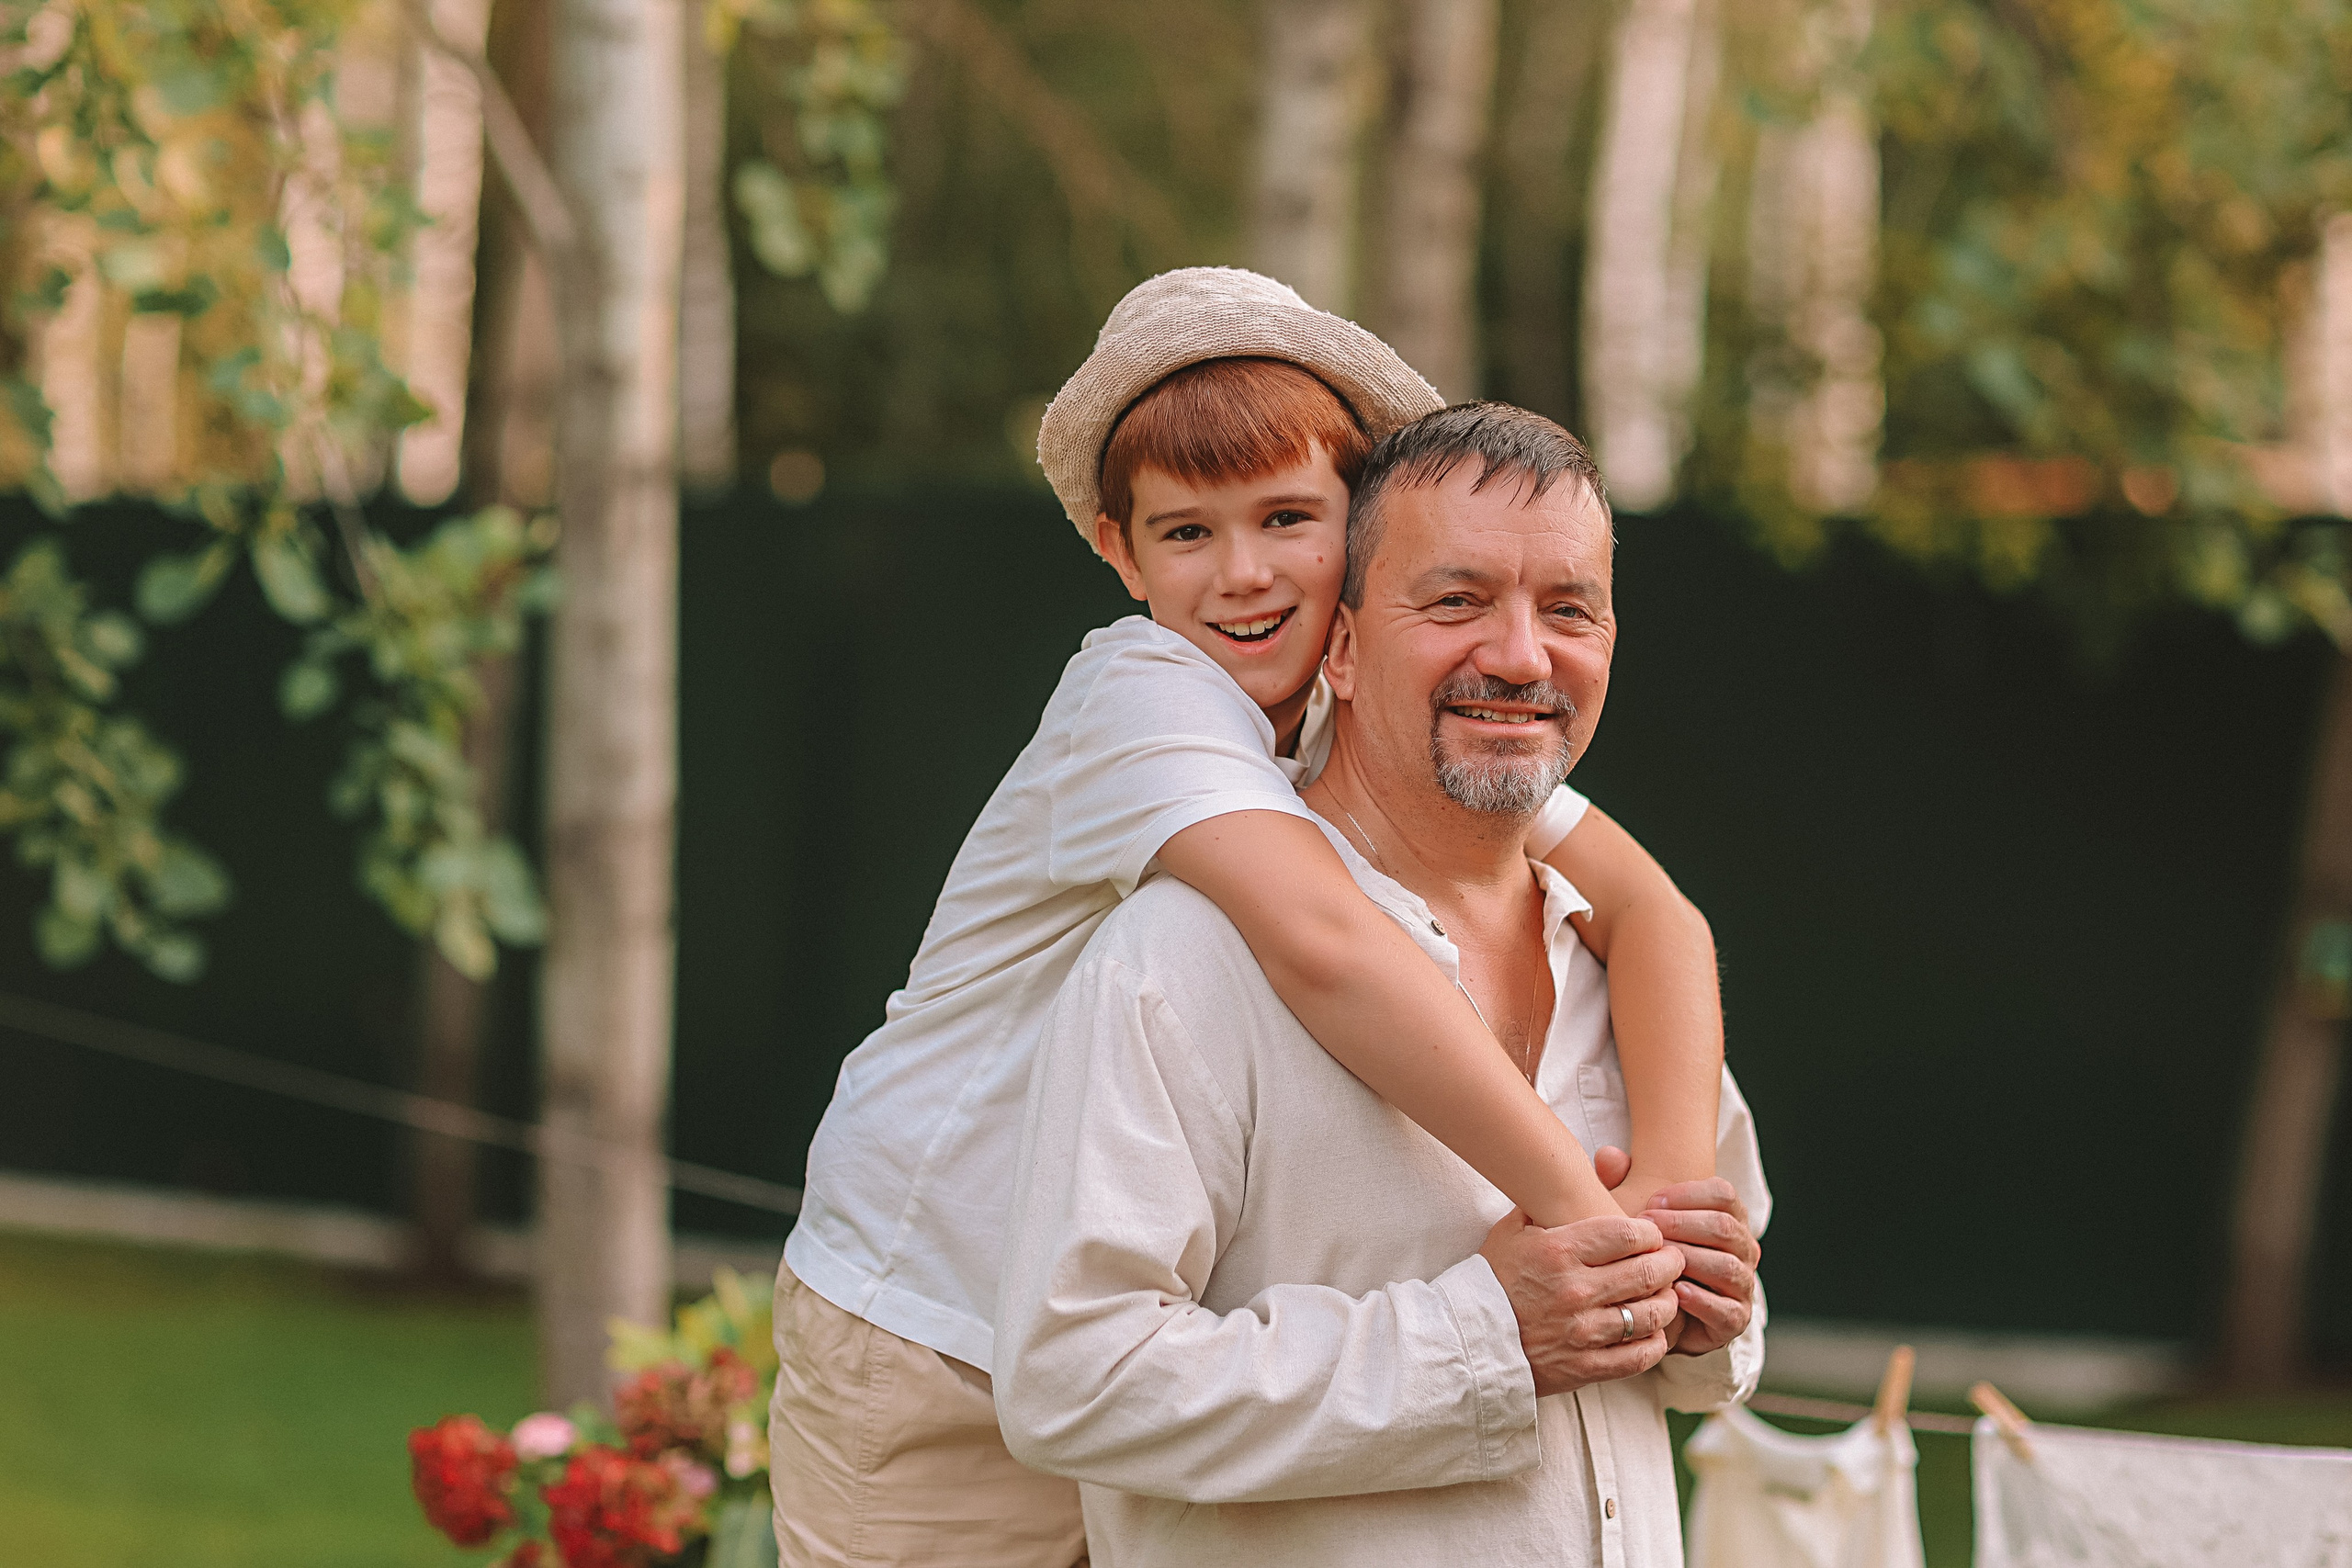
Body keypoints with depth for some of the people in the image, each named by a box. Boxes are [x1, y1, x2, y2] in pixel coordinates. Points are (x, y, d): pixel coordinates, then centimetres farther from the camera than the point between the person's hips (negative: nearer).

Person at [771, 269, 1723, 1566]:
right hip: (932, 1357, -5)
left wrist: (1671, 1187, -29)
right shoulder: (1141, 697, -21)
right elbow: (1320, 944, -38)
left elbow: (1651, 912, -12)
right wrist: (1573, 1205, -39)